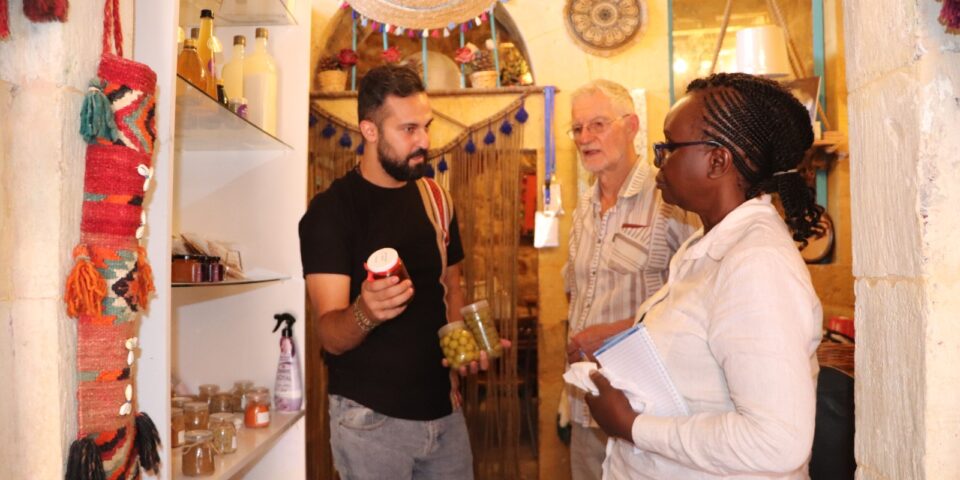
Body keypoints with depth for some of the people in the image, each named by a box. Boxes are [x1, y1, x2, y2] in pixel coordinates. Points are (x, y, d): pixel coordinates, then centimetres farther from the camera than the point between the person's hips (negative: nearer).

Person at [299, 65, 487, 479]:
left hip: (444, 410, 6)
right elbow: (330, 335, -18)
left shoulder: (435, 198, 4)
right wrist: (364, 312, -39)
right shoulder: (330, 210, -14)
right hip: (372, 420, -5)